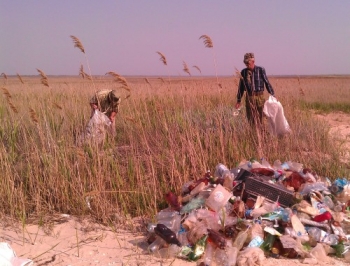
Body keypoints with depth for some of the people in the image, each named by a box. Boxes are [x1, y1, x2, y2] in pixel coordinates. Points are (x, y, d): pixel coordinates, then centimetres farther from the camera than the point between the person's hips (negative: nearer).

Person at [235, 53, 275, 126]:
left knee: (260, 117, 0)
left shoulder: (261, 70, -3)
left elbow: (267, 83, 1)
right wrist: (238, 100, 13)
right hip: (249, 97, 2)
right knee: (251, 118, 2)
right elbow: (241, 87, 12)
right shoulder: (243, 72, 5)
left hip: (259, 96, -2)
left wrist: (273, 95, 1)